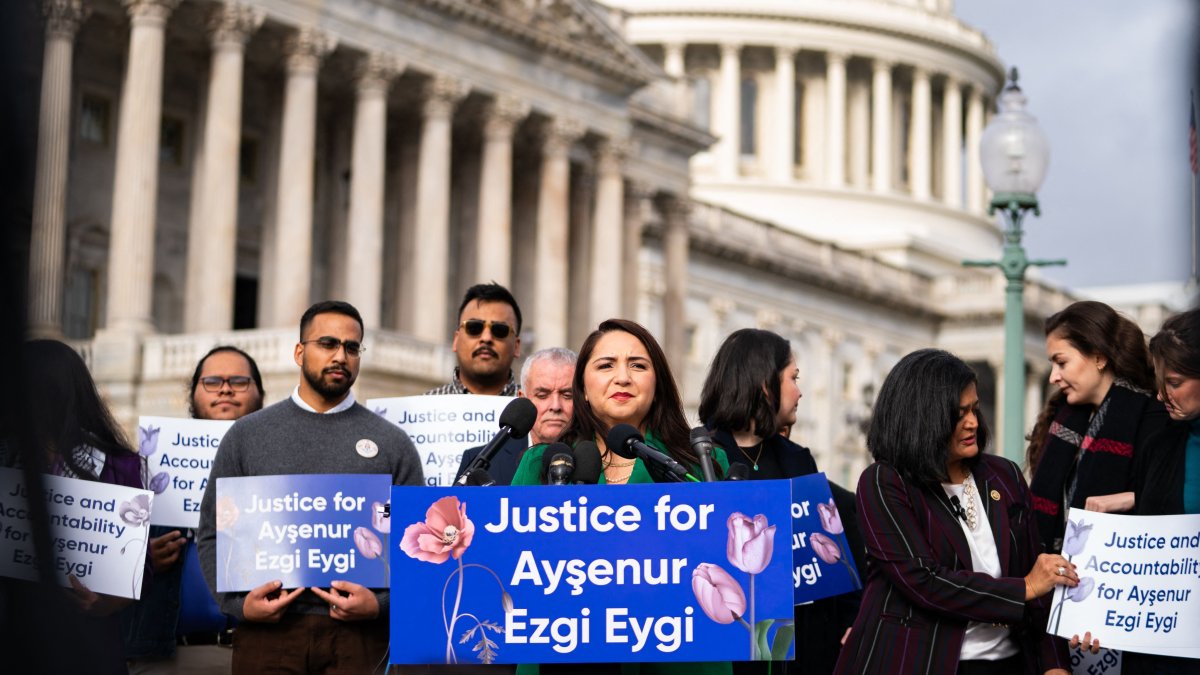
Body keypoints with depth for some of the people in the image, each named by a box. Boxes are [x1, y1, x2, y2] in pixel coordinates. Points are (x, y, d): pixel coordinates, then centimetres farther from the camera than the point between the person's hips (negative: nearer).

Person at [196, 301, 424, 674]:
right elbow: (213, 534, 8)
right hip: (267, 628, 0)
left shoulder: (392, 444, 7)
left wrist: (382, 602, -10)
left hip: (357, 633, 0)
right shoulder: (247, 434, 9)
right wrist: (238, 602, -6)